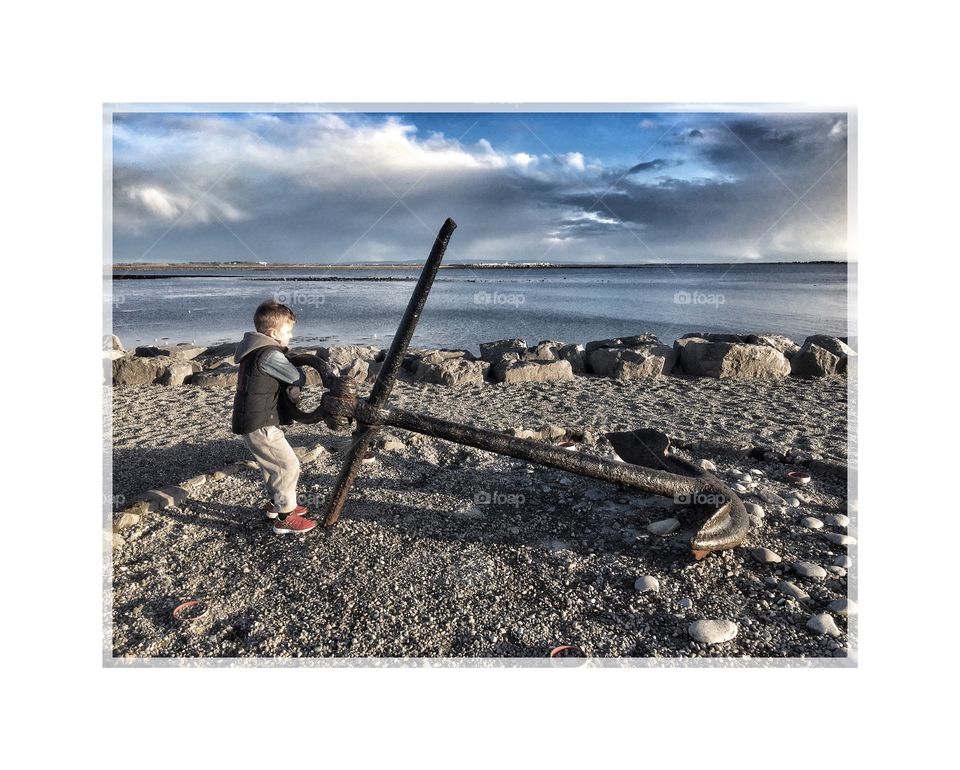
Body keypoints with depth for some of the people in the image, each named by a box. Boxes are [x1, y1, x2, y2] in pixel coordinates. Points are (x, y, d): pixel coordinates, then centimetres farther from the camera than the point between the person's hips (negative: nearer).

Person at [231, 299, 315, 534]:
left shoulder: (254, 350, 12)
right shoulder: (270, 355, -21)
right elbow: (299, 379, -15)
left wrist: (289, 389, 1)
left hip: (252, 422, 10)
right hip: (260, 425, -10)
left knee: (273, 464, 24)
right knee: (289, 465, -4)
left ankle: (276, 504, 39)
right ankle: (285, 518, 3)